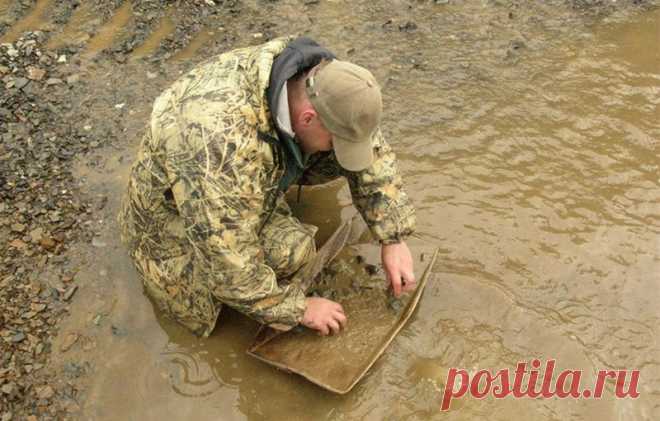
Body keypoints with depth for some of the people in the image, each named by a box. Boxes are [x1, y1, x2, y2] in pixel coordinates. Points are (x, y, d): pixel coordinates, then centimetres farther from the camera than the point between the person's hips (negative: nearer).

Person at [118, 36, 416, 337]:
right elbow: (227, 260, -34)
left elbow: (372, 153, -6)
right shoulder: (223, 140, -43)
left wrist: (392, 239, -10)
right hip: (177, 213, -5)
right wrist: (299, 309, -22)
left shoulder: (316, 80, -21)